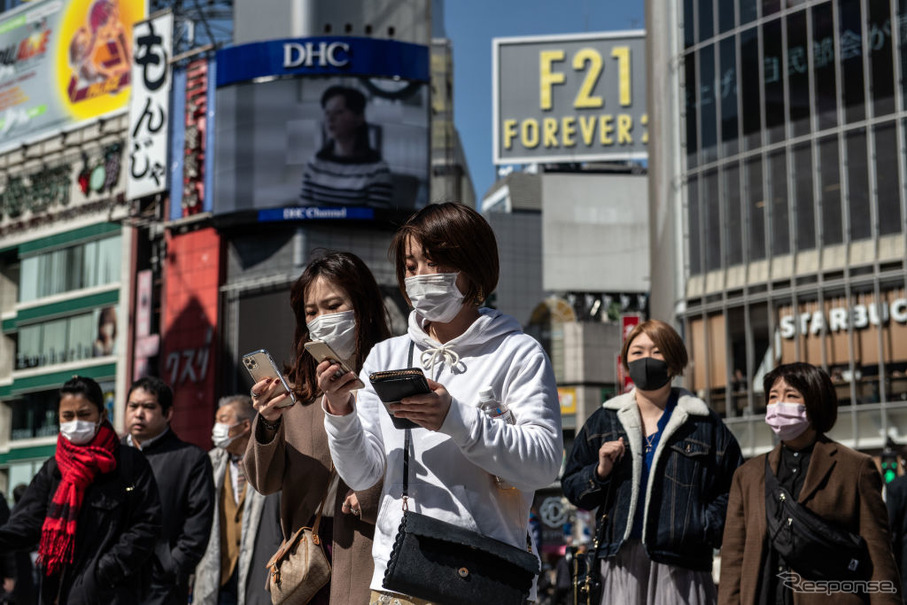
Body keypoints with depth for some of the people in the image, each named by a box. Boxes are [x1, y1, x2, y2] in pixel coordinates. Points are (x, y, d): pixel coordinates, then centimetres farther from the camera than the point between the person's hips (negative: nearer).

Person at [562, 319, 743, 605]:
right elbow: (571, 487, 17)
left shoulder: (703, 423, 7)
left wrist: (705, 527, -6)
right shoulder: (604, 420, 14)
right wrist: (599, 472, -3)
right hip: (622, 561, 2)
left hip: (679, 562, -2)